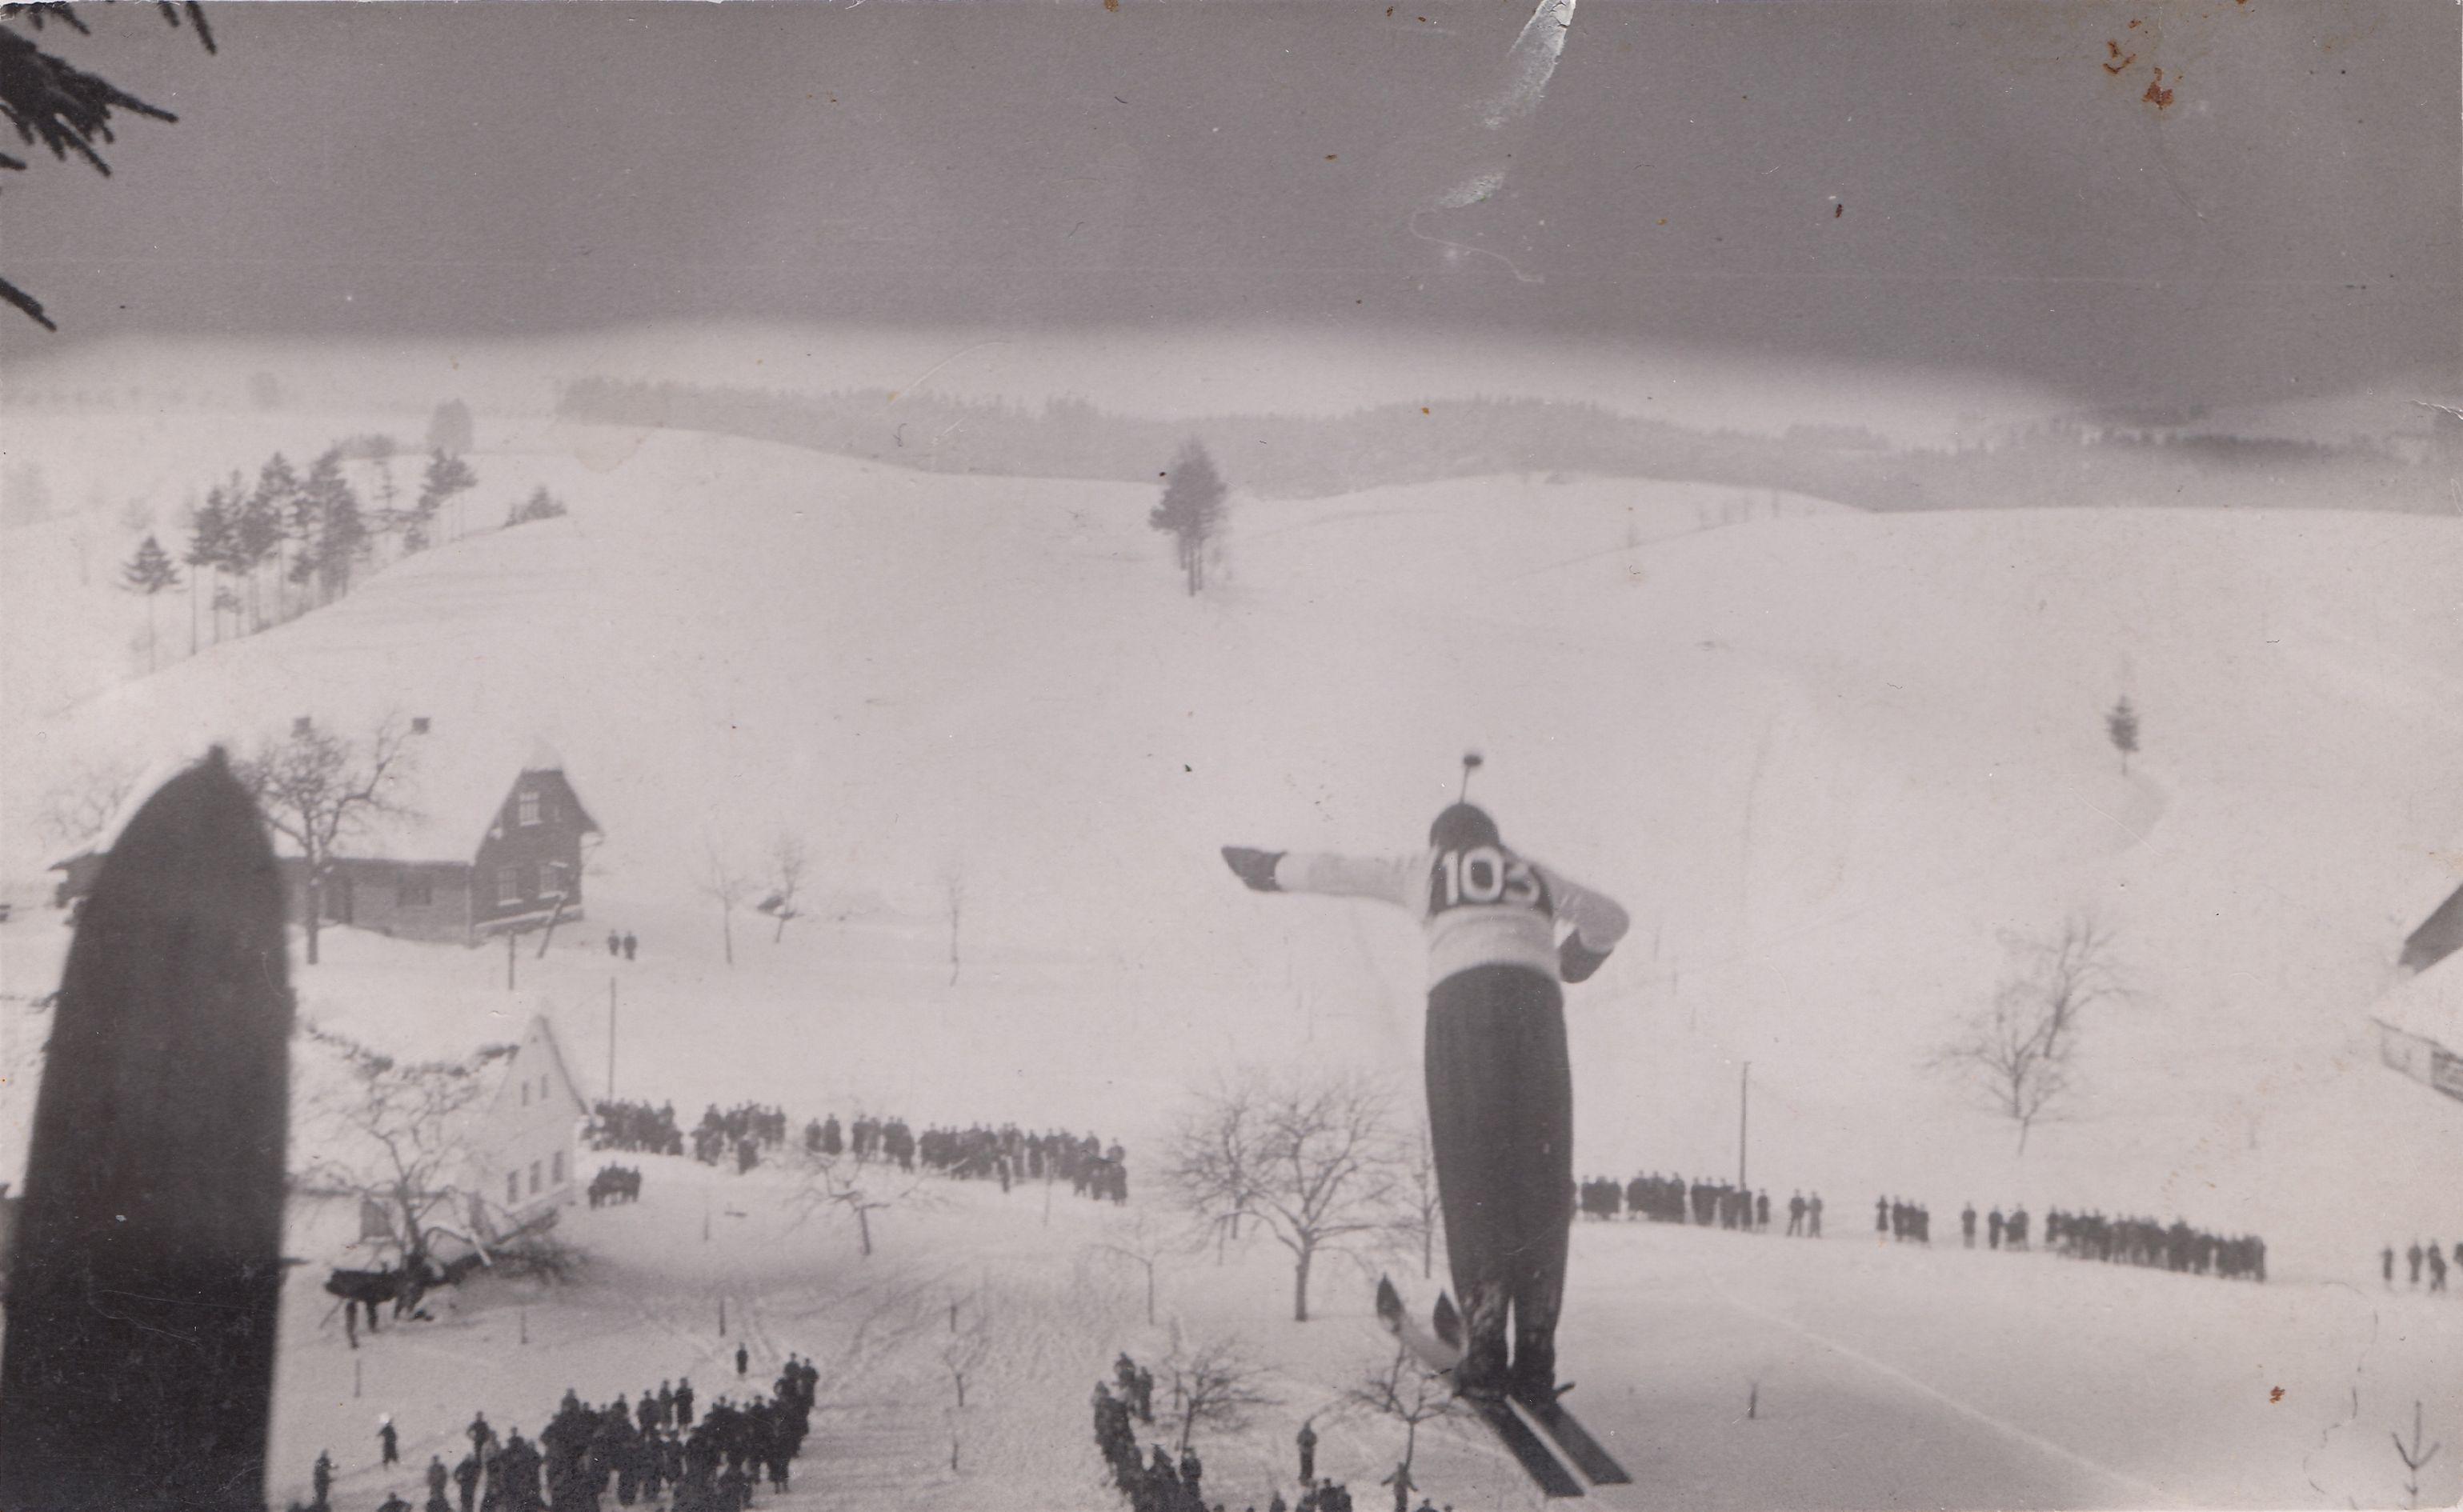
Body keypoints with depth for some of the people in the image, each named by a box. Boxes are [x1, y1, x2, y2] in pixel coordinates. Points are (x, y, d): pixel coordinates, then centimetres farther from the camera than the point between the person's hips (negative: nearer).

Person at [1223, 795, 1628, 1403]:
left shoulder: (1427, 870, 22)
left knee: (1471, 1180, -3)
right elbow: (1610, 919, 41)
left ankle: (1485, 1352, -12)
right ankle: (1535, 1358, -5)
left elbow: (1333, 873, 29)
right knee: (1542, 1185, 2)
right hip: (1536, 1005, 2)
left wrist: (1264, 867, 45)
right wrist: (1574, 958, 60)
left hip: (1459, 1002, -2)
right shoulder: (1534, 875, 29)